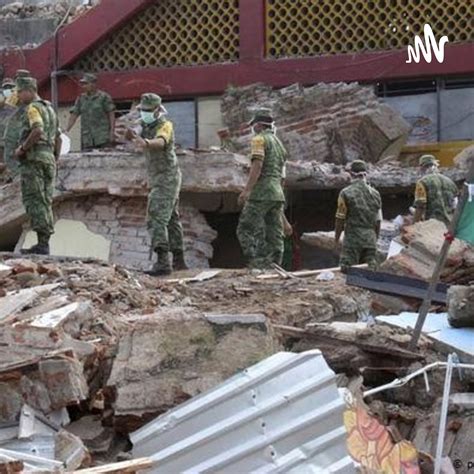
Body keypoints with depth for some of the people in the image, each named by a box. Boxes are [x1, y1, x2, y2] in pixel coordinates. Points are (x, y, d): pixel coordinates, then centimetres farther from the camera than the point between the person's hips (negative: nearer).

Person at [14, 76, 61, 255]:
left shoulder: (33, 108, -7)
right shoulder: (49, 109, 22)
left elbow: (38, 130, -25)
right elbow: (58, 138, 25)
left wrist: (22, 148, -17)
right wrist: (54, 161, 26)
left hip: (33, 159, -9)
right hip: (48, 158, 9)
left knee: (34, 201, -9)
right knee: (45, 202, 8)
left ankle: (42, 244, -15)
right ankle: (45, 243, 6)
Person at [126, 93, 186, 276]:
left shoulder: (165, 125, -17)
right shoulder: (147, 127, 15)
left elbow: (160, 142, -38)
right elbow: (141, 140, 7)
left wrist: (146, 143, -56)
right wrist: (133, 136, -12)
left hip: (166, 179, -10)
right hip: (158, 179, 10)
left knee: (157, 219, -19)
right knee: (171, 220, 17)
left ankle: (162, 262, -27)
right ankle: (179, 261, 27)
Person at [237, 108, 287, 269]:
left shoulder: (259, 139, -3)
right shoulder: (279, 143, 24)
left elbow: (257, 165, -16)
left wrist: (246, 190, -21)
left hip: (261, 193, -8)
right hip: (277, 194, 8)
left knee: (246, 230, -7)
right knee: (274, 235, 4)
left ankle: (258, 264, -17)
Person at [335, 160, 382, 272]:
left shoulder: (346, 193, -5)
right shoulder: (375, 193, 8)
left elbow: (340, 218, -6)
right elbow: (378, 221, 10)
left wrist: (337, 238, 3)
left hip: (352, 238, -4)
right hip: (370, 238, 4)